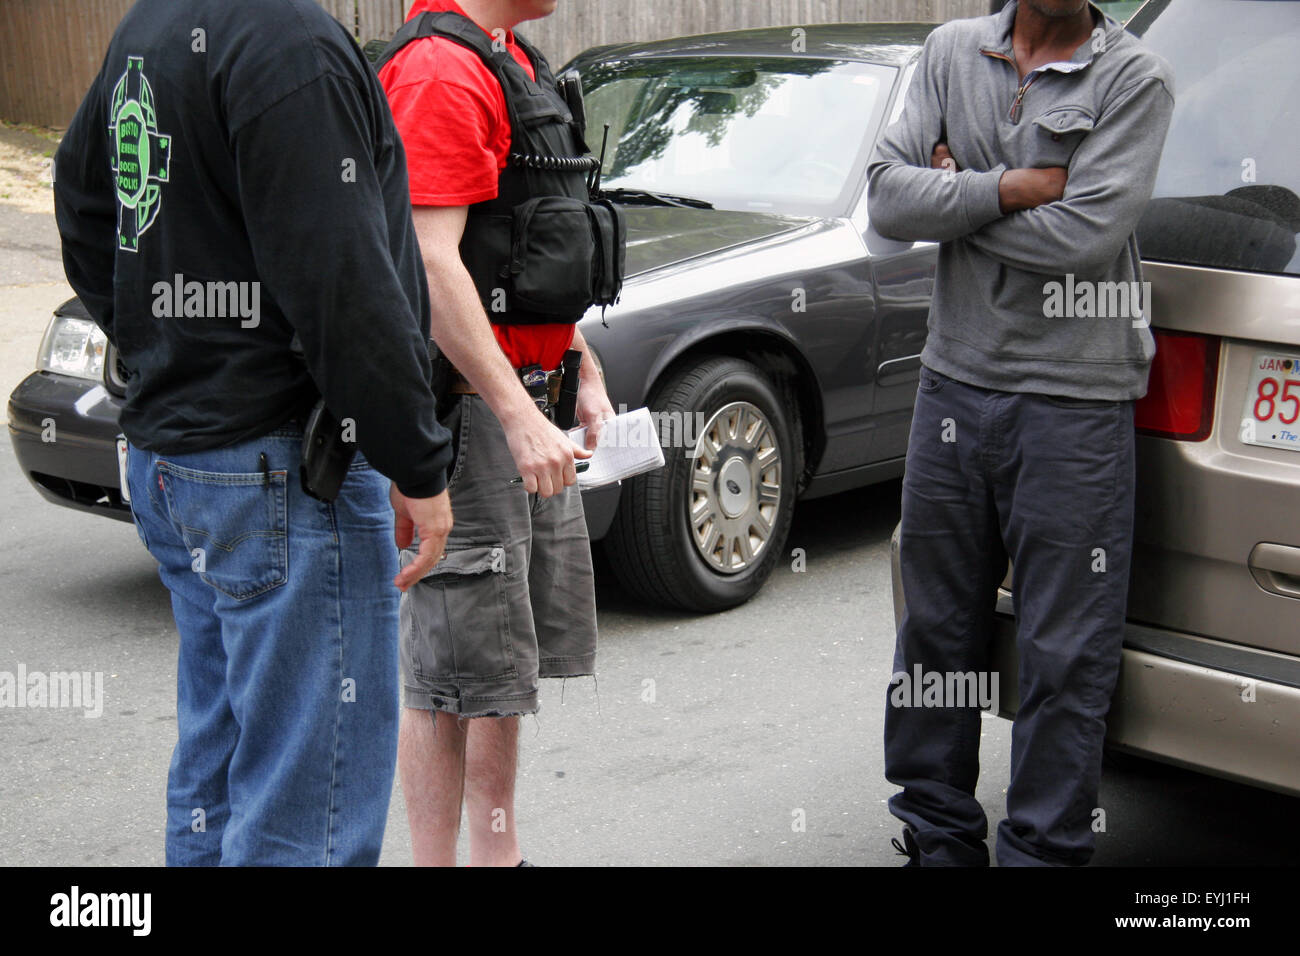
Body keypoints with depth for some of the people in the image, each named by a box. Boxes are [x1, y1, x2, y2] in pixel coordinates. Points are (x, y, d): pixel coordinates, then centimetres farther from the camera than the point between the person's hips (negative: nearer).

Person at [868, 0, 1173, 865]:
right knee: (936, 630, 13)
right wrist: (1009, 188, -14)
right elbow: (888, 198, -3)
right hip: (954, 382, 5)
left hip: (1074, 404, -4)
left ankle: (1043, 850, 14)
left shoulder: (1135, 77, -4)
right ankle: (938, 839, 28)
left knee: (1065, 655, 1)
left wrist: (953, 201, -7)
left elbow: (1085, 238, -17)